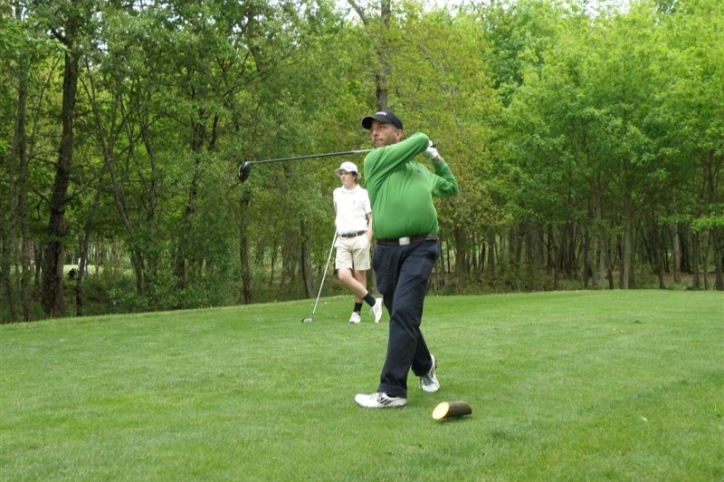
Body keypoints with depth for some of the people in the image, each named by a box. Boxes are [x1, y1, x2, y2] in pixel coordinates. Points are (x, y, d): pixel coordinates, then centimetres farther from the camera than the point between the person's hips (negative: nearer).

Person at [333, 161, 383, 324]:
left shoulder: (363, 194, -1)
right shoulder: (336, 193, 13)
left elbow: (372, 219, -1)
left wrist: (367, 239, -13)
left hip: (359, 239, -4)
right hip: (342, 240, 4)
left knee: (359, 276, 0)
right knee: (343, 276, -11)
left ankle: (356, 311, 11)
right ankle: (373, 303, -2)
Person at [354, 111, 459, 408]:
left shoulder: (422, 171, 20)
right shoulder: (375, 160, 6)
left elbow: (451, 188, 38)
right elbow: (420, 139, 2)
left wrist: (437, 159, 30)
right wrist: (425, 144, 24)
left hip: (420, 248, 0)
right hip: (386, 252, 0)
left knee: (404, 312, -17)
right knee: (401, 317, 11)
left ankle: (392, 391, -18)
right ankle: (424, 365, 39)